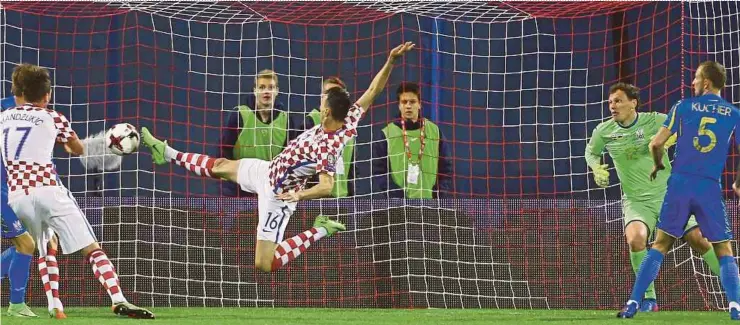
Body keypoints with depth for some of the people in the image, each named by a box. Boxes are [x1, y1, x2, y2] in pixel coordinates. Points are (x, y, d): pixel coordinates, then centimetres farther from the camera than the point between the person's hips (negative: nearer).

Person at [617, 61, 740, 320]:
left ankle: (633, 303, 0)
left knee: (660, 245, 8)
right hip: (711, 189, 0)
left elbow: (656, 144, -1)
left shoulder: (684, 107, 3)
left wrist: (658, 165, 20)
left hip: (680, 184, 0)